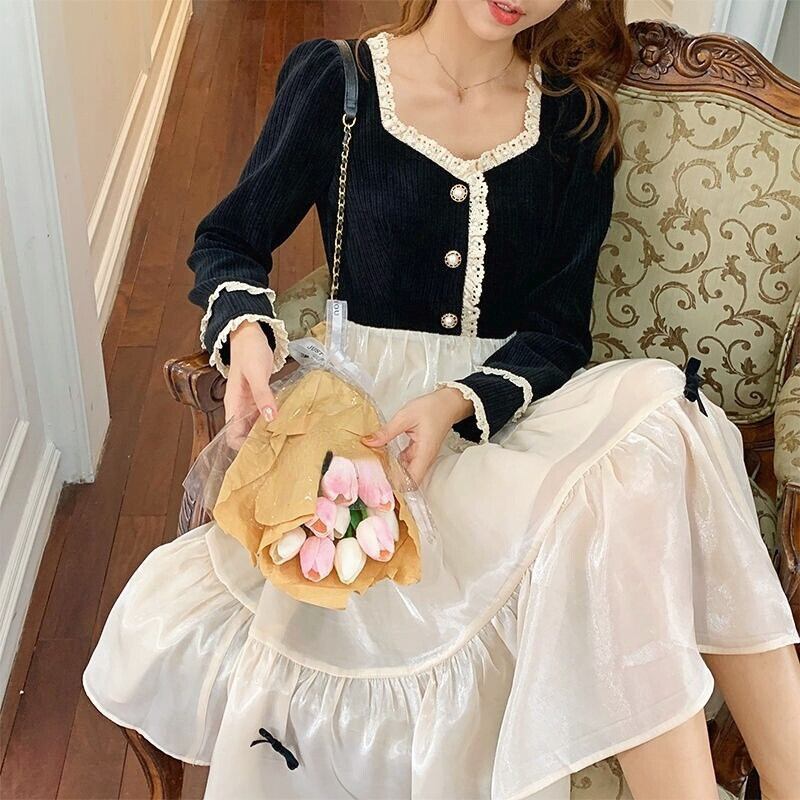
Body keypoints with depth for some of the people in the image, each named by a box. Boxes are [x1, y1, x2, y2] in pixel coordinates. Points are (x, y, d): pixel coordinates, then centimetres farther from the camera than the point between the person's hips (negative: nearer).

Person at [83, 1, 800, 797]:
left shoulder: (577, 117, 6)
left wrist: (460, 401, -19)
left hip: (513, 408, 2)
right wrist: (246, 329, -13)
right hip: (369, 409, -2)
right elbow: (227, 240, 10)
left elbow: (559, 331, 2)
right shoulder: (334, 79, 1)